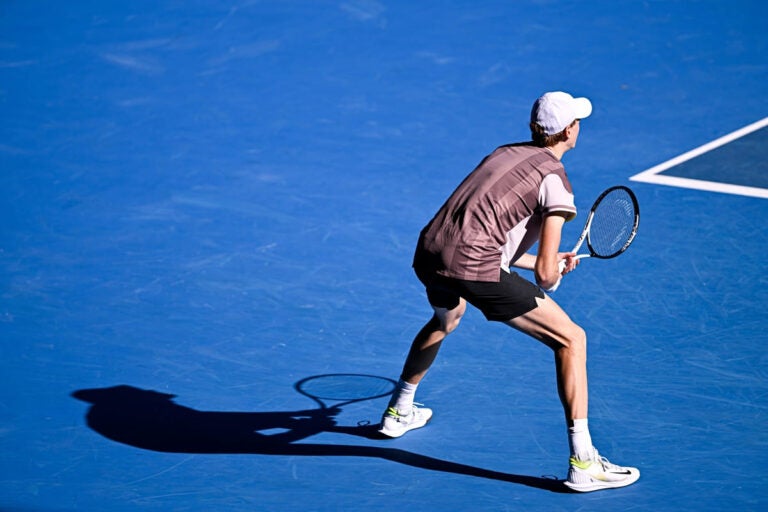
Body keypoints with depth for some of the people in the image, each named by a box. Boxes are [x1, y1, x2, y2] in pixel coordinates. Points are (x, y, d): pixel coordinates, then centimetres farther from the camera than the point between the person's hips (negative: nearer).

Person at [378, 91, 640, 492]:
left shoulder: (503, 154, 22)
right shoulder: (554, 179, 0)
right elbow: (545, 274, -5)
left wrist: (548, 262, 33)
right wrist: (553, 275, 19)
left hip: (428, 254, 8)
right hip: (474, 269, -8)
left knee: (446, 317, 43)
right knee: (571, 339, 1)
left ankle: (398, 412, 57)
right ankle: (583, 464, -5)